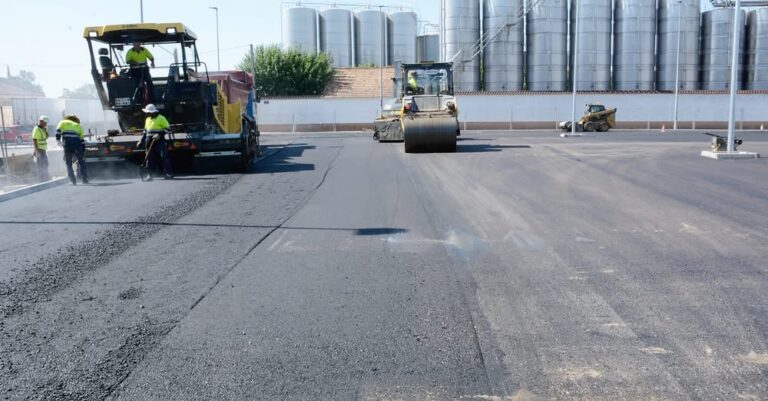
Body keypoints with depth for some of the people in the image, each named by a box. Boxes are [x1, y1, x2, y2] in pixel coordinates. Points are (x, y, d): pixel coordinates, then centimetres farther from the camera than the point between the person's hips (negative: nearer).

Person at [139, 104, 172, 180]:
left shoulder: (161, 118, -6)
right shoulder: (147, 119, 15)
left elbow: (167, 128, -9)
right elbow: (145, 131, 23)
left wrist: (159, 134, -20)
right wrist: (142, 140, 18)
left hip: (159, 140, -6)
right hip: (149, 141, 6)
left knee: (164, 156, -8)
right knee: (149, 158, 5)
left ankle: (169, 173, -3)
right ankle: (149, 175, 10)